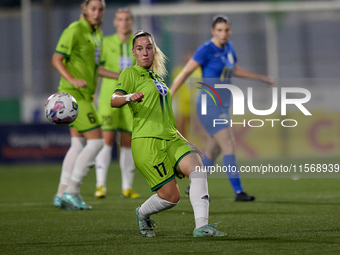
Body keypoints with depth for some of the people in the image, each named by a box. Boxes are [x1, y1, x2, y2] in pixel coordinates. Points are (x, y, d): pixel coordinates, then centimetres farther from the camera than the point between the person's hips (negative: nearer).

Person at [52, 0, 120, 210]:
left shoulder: (97, 34, 15)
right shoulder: (74, 31, -12)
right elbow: (57, 59, -14)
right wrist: (72, 80, -29)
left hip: (84, 96, 9)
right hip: (74, 95, -9)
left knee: (79, 145, 7)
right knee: (96, 141, -11)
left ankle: (62, 194, 9)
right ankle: (72, 191, -7)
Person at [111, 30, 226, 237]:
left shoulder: (157, 77, 24)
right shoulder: (130, 74, 3)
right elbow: (114, 101, -13)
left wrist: (184, 141, 32)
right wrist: (130, 97, -35)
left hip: (170, 138, 6)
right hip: (146, 142, -6)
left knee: (197, 166, -24)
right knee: (171, 196, -11)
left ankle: (201, 226, -32)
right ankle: (142, 213, 22)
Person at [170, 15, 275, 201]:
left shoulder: (228, 48, 9)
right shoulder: (206, 50, -14)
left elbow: (235, 70, 27)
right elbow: (185, 73, -13)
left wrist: (261, 78, 27)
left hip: (222, 107, 9)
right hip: (209, 106, -9)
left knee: (213, 152, 16)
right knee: (229, 147, -17)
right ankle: (238, 192, -20)